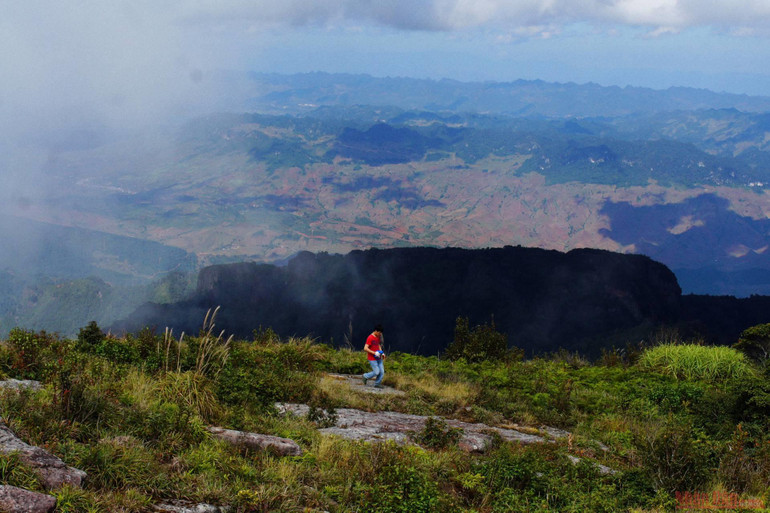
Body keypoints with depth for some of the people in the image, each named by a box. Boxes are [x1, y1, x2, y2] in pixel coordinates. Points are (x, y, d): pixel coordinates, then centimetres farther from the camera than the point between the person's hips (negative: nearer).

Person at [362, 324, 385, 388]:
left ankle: (377, 384, 16)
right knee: (376, 372, -8)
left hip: (379, 358, 8)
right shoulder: (370, 338, -17)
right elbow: (365, 348, -21)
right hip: (372, 359, -8)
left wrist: (382, 353, 10)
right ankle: (366, 376, 15)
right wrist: (374, 353, -23)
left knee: (382, 372, 3)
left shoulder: (378, 337, 9)